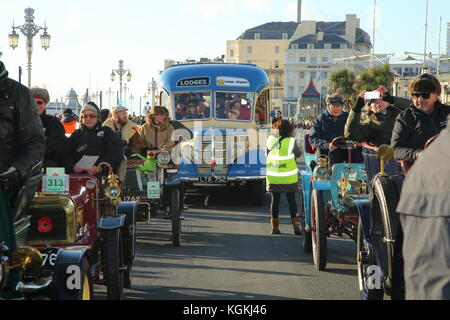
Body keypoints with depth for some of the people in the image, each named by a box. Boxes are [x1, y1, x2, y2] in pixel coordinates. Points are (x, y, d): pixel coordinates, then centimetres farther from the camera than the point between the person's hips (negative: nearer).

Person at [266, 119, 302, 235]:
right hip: (289, 177, -2)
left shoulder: (270, 140, -4)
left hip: (273, 177, 2)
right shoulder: (291, 141, -12)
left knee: (275, 200, 9)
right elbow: (298, 154, 3)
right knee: (291, 200, 7)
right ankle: (295, 225, 3)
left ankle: (275, 226, 10)